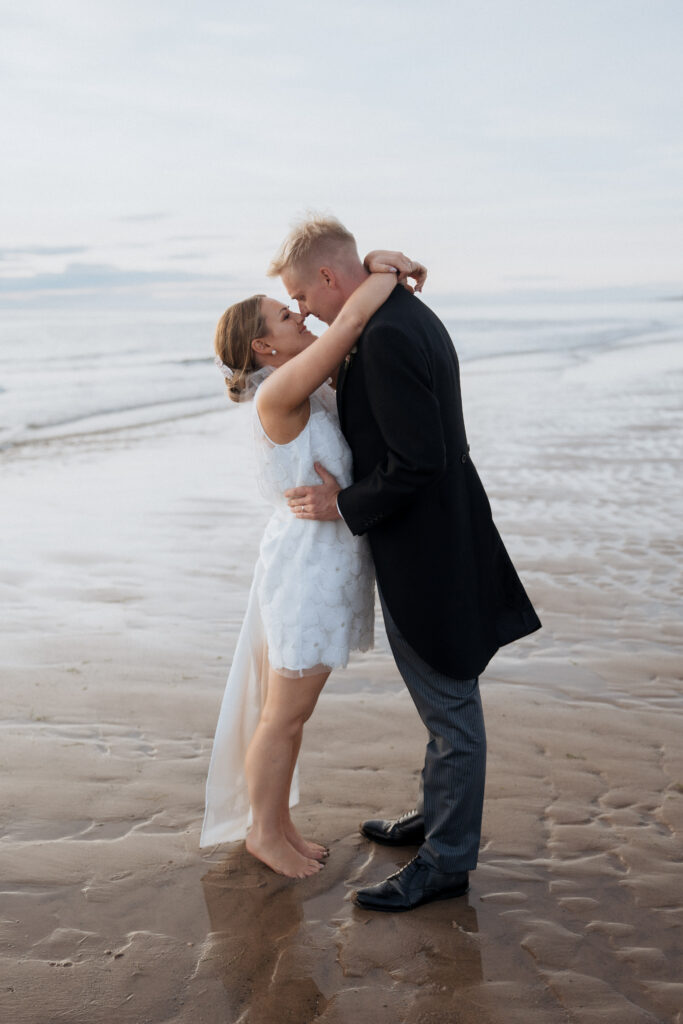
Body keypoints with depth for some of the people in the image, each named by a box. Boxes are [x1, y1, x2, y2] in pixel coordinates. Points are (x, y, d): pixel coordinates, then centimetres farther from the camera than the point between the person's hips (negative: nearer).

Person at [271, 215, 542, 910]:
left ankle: (446, 861, 17)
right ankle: (436, 814, 40)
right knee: (442, 701, 23)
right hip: (433, 540, 11)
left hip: (426, 554, -11)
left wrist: (345, 506, -15)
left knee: (450, 709, 3)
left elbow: (417, 460, -27)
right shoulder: (409, 317, 10)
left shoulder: (386, 338, -23)